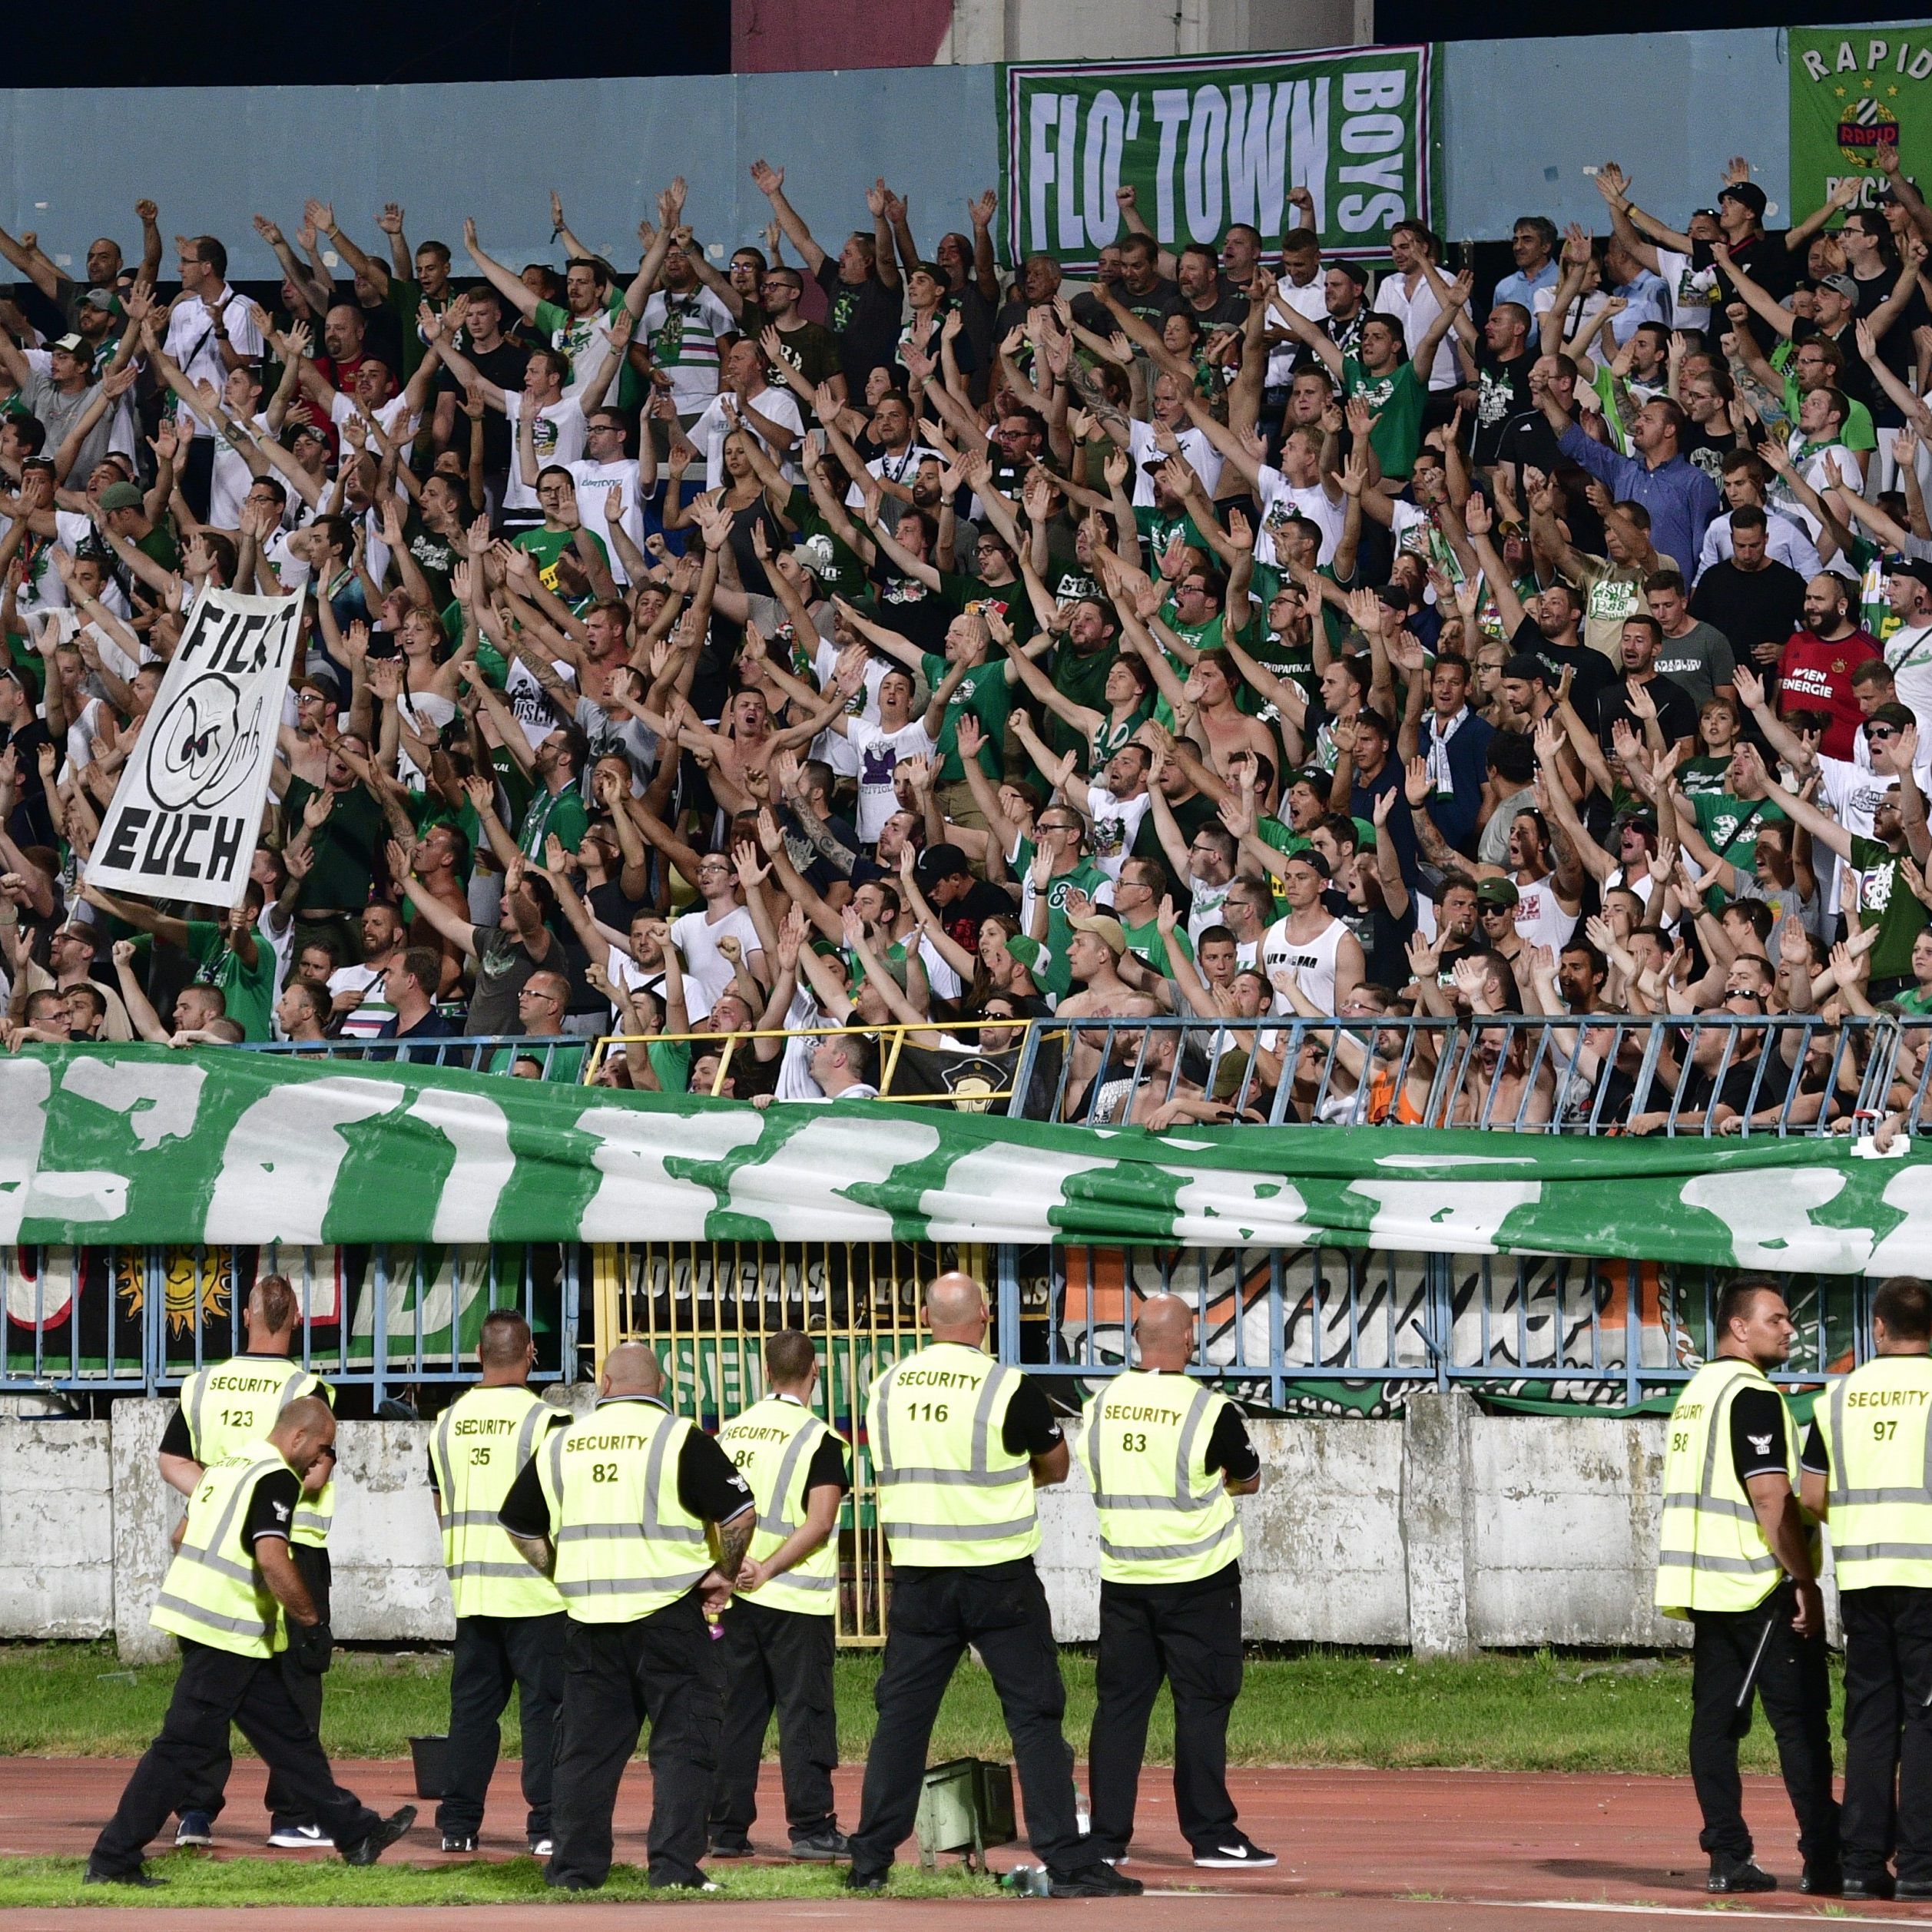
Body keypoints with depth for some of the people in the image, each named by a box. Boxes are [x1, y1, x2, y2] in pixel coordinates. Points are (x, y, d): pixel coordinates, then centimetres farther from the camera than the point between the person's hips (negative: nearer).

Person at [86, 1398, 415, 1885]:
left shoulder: (228, 1464, 16)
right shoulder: (277, 1478, -13)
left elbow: (184, 1534, 25)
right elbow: (271, 1556, -25)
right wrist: (311, 1620, -17)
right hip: (226, 1631, -10)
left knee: (288, 1731, 15)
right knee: (186, 1748, -8)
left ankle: (355, 1833, 21)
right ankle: (112, 1860, -8)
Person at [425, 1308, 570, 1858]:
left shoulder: (448, 1423, 7)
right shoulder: (545, 1421, -10)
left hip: (469, 1587, 5)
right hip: (536, 1591, -5)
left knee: (471, 1704, 10)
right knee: (545, 1705, -2)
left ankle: (458, 1823, 9)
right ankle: (547, 1824, -6)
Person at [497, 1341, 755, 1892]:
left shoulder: (561, 1444, 10)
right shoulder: (680, 1440, -5)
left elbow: (519, 1525, 19)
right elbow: (740, 1514, -10)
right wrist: (725, 1574, 5)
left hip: (589, 1619, 4)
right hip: (668, 1614, -4)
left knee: (585, 1746, 10)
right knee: (683, 1743, 0)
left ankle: (574, 1868, 11)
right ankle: (674, 1866, -8)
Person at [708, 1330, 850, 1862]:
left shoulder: (732, 1431, 9)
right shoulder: (819, 1439, -8)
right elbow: (820, 1521, -17)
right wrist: (768, 1570, -15)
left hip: (737, 1597, 5)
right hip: (797, 1599, -5)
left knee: (736, 1713, 9)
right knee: (804, 1712, -1)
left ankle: (726, 1829, 10)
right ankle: (811, 1828, -3)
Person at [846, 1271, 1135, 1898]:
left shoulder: (887, 1390, 3)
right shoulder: (1009, 1390, -10)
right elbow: (1056, 1466, 3)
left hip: (917, 1578, 4)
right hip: (999, 1576, -4)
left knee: (901, 1713, 10)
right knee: (1034, 1715, 0)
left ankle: (870, 1862, 11)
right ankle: (1066, 1862, -3)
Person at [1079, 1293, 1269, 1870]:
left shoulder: (1102, 1406, 1)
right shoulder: (1209, 1410, -12)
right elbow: (1248, 1479, 3)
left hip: (1122, 1579, 4)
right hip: (1198, 1579, -4)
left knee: (1119, 1704, 7)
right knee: (1202, 1704, 1)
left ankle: (1106, 1837, 7)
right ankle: (1211, 1835, 2)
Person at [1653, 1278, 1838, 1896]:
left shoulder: (1694, 1393, 17)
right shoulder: (1752, 1396, -12)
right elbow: (1772, 1497, -18)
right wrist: (1806, 1580, -15)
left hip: (1703, 1585, 9)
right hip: (1760, 1586, -9)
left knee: (1715, 1717, 4)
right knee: (1801, 1721, -5)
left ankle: (1727, 1856, 1)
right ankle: (1824, 1859, -7)